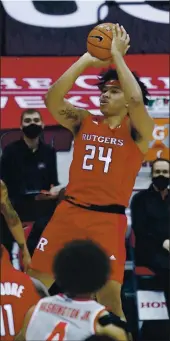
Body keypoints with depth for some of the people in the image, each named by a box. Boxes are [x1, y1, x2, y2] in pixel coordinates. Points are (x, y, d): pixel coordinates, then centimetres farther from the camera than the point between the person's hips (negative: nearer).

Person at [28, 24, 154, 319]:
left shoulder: (137, 130, 2)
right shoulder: (84, 123, 13)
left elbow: (136, 100, -19)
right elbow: (52, 99, -2)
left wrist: (117, 55, -12)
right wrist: (85, 60, -4)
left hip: (108, 218, -4)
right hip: (69, 211, 4)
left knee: (109, 296, -12)